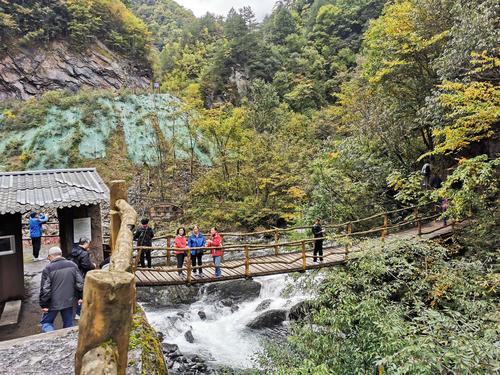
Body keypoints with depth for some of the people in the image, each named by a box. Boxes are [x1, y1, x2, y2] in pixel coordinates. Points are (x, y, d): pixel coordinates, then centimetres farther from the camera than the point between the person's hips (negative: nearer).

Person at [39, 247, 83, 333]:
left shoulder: (48, 268, -14)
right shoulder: (72, 265, -1)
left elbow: (45, 289, -14)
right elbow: (80, 283, 1)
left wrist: (44, 304, -5)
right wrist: (80, 296, 12)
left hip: (53, 303, -4)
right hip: (69, 301, 4)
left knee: (46, 322, 14)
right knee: (68, 323, 16)